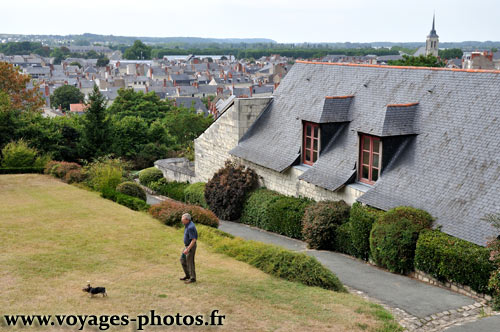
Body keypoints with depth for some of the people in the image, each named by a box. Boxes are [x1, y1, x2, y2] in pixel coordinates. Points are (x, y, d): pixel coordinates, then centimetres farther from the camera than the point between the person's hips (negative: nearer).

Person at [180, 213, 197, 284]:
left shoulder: (190, 227, -28)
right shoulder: (188, 224, 4)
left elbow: (194, 240, -28)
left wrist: (187, 249, -28)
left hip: (191, 246, -10)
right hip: (187, 245, 10)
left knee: (190, 262, 0)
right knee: (183, 260, 17)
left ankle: (193, 278, 11)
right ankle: (187, 275, 26)